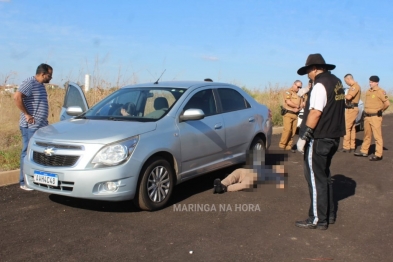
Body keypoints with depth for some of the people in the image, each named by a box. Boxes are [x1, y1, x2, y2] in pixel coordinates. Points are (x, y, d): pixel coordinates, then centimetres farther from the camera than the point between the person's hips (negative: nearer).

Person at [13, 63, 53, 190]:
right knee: (28, 152, -3)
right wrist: (26, 114, -20)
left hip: (41, 126, 9)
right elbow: (17, 97, -25)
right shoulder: (30, 83, -13)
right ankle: (24, 182, 4)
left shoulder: (41, 85, 16)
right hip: (30, 126, -9)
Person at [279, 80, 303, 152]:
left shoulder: (298, 95, 23)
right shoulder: (288, 92, 2)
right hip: (288, 113, -6)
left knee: (293, 132, 1)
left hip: (295, 115, 6)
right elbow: (288, 102, -13)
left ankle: (288, 146, 4)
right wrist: (297, 106, -3)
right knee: (287, 130, -17)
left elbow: (301, 106, 16)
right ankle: (282, 146, -12)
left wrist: (297, 109, -7)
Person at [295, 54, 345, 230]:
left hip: (319, 139, -9)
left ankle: (318, 220, 5)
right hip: (333, 136, 10)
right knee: (324, 175, 19)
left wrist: (303, 136, -21)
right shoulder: (336, 82, 11)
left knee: (316, 178, -1)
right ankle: (329, 214, 28)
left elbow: (315, 113, -24)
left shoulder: (321, 85, -16)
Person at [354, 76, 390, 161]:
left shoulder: (380, 92, -11)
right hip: (367, 116, 8)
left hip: (375, 117, -8)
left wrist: (381, 110, -2)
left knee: (377, 136, -5)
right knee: (367, 135, 16)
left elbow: (387, 103, -16)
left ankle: (378, 155, -3)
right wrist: (366, 113, 15)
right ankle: (364, 151, 25)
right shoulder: (368, 92, 13)